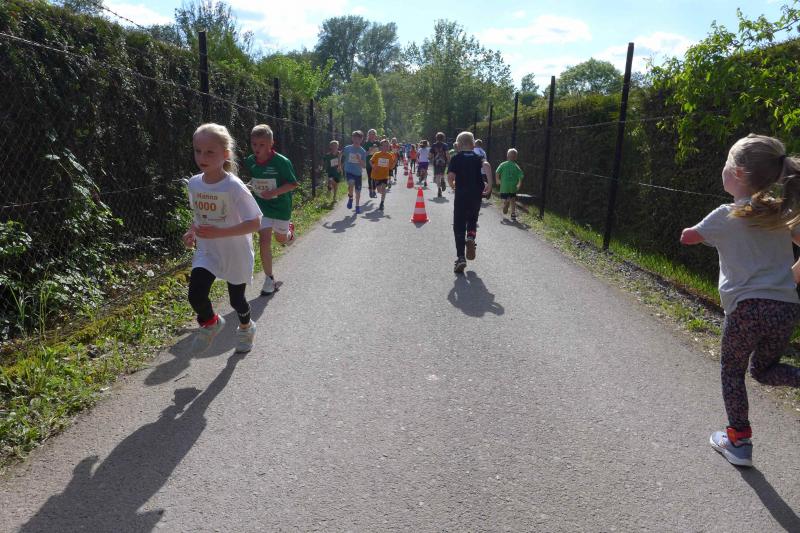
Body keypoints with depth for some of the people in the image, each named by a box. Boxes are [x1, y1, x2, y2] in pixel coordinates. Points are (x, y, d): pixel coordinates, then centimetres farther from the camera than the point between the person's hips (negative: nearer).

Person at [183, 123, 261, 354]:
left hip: (235, 254, -4)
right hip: (206, 251, 4)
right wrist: (192, 231, -5)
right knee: (196, 294, -16)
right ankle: (211, 322, 18)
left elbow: (254, 223, -24)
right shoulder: (194, 183, -4)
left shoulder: (234, 187, -23)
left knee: (236, 299, 13)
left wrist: (219, 233, -31)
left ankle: (246, 327, 47)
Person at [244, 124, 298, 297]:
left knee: (281, 238, 17)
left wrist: (274, 192, -27)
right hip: (261, 206, 2)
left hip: (280, 206, -2)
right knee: (264, 240, -8)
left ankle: (289, 230, 57)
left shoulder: (282, 162, -21)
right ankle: (269, 278, 5)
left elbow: (293, 184, -16)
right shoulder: (250, 161, -5)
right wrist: (251, 186, -1)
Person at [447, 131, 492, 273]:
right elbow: (486, 165, -16)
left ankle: (461, 257, -5)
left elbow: (450, 177, -8)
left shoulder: (456, 159, 2)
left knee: (459, 226, 3)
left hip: (461, 196, -2)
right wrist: (489, 183, -10)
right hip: (476, 195, 2)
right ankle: (471, 237, -6)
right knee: (472, 220, 25)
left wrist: (452, 185, 12)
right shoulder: (478, 157, 7)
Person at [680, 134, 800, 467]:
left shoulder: (726, 216, -5)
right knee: (764, 369, 24)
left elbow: (687, 237, 11)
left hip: (747, 308, -5)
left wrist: (713, 233, 29)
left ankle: (739, 442, 18)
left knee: (732, 371, 14)